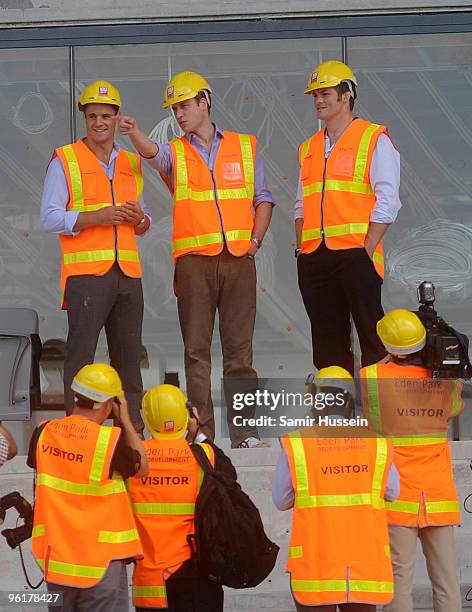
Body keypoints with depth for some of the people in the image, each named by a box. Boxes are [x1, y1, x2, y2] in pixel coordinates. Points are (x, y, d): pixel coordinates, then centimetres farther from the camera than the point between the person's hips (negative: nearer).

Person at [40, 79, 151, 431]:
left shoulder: (132, 163, 18)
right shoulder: (65, 160, 3)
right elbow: (50, 218, -3)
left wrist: (140, 219, 0)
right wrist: (95, 217, -15)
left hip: (128, 271, 5)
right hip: (85, 272, -5)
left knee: (129, 354, 5)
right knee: (81, 352, -7)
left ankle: (133, 426, 11)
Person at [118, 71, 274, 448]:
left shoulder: (245, 146, 13)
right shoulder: (174, 153, 9)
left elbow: (263, 199, 15)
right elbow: (152, 152, -15)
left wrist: (255, 240, 2)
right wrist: (135, 133, -36)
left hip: (239, 259, 1)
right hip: (194, 260, 0)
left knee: (240, 349, 1)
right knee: (197, 350, -1)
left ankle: (244, 431, 6)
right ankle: (202, 432, 3)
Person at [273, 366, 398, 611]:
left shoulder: (295, 445, -6)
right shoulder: (377, 443, 0)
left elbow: (281, 500, 3)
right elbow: (391, 492, 11)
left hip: (315, 568, -2)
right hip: (367, 564, 2)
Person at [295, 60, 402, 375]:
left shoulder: (375, 139, 1)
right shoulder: (309, 148, 20)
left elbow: (387, 201, -7)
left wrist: (367, 249, -13)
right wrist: (302, 247, 9)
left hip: (355, 252, -6)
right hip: (314, 258, 6)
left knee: (373, 337, -7)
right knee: (327, 341, 8)